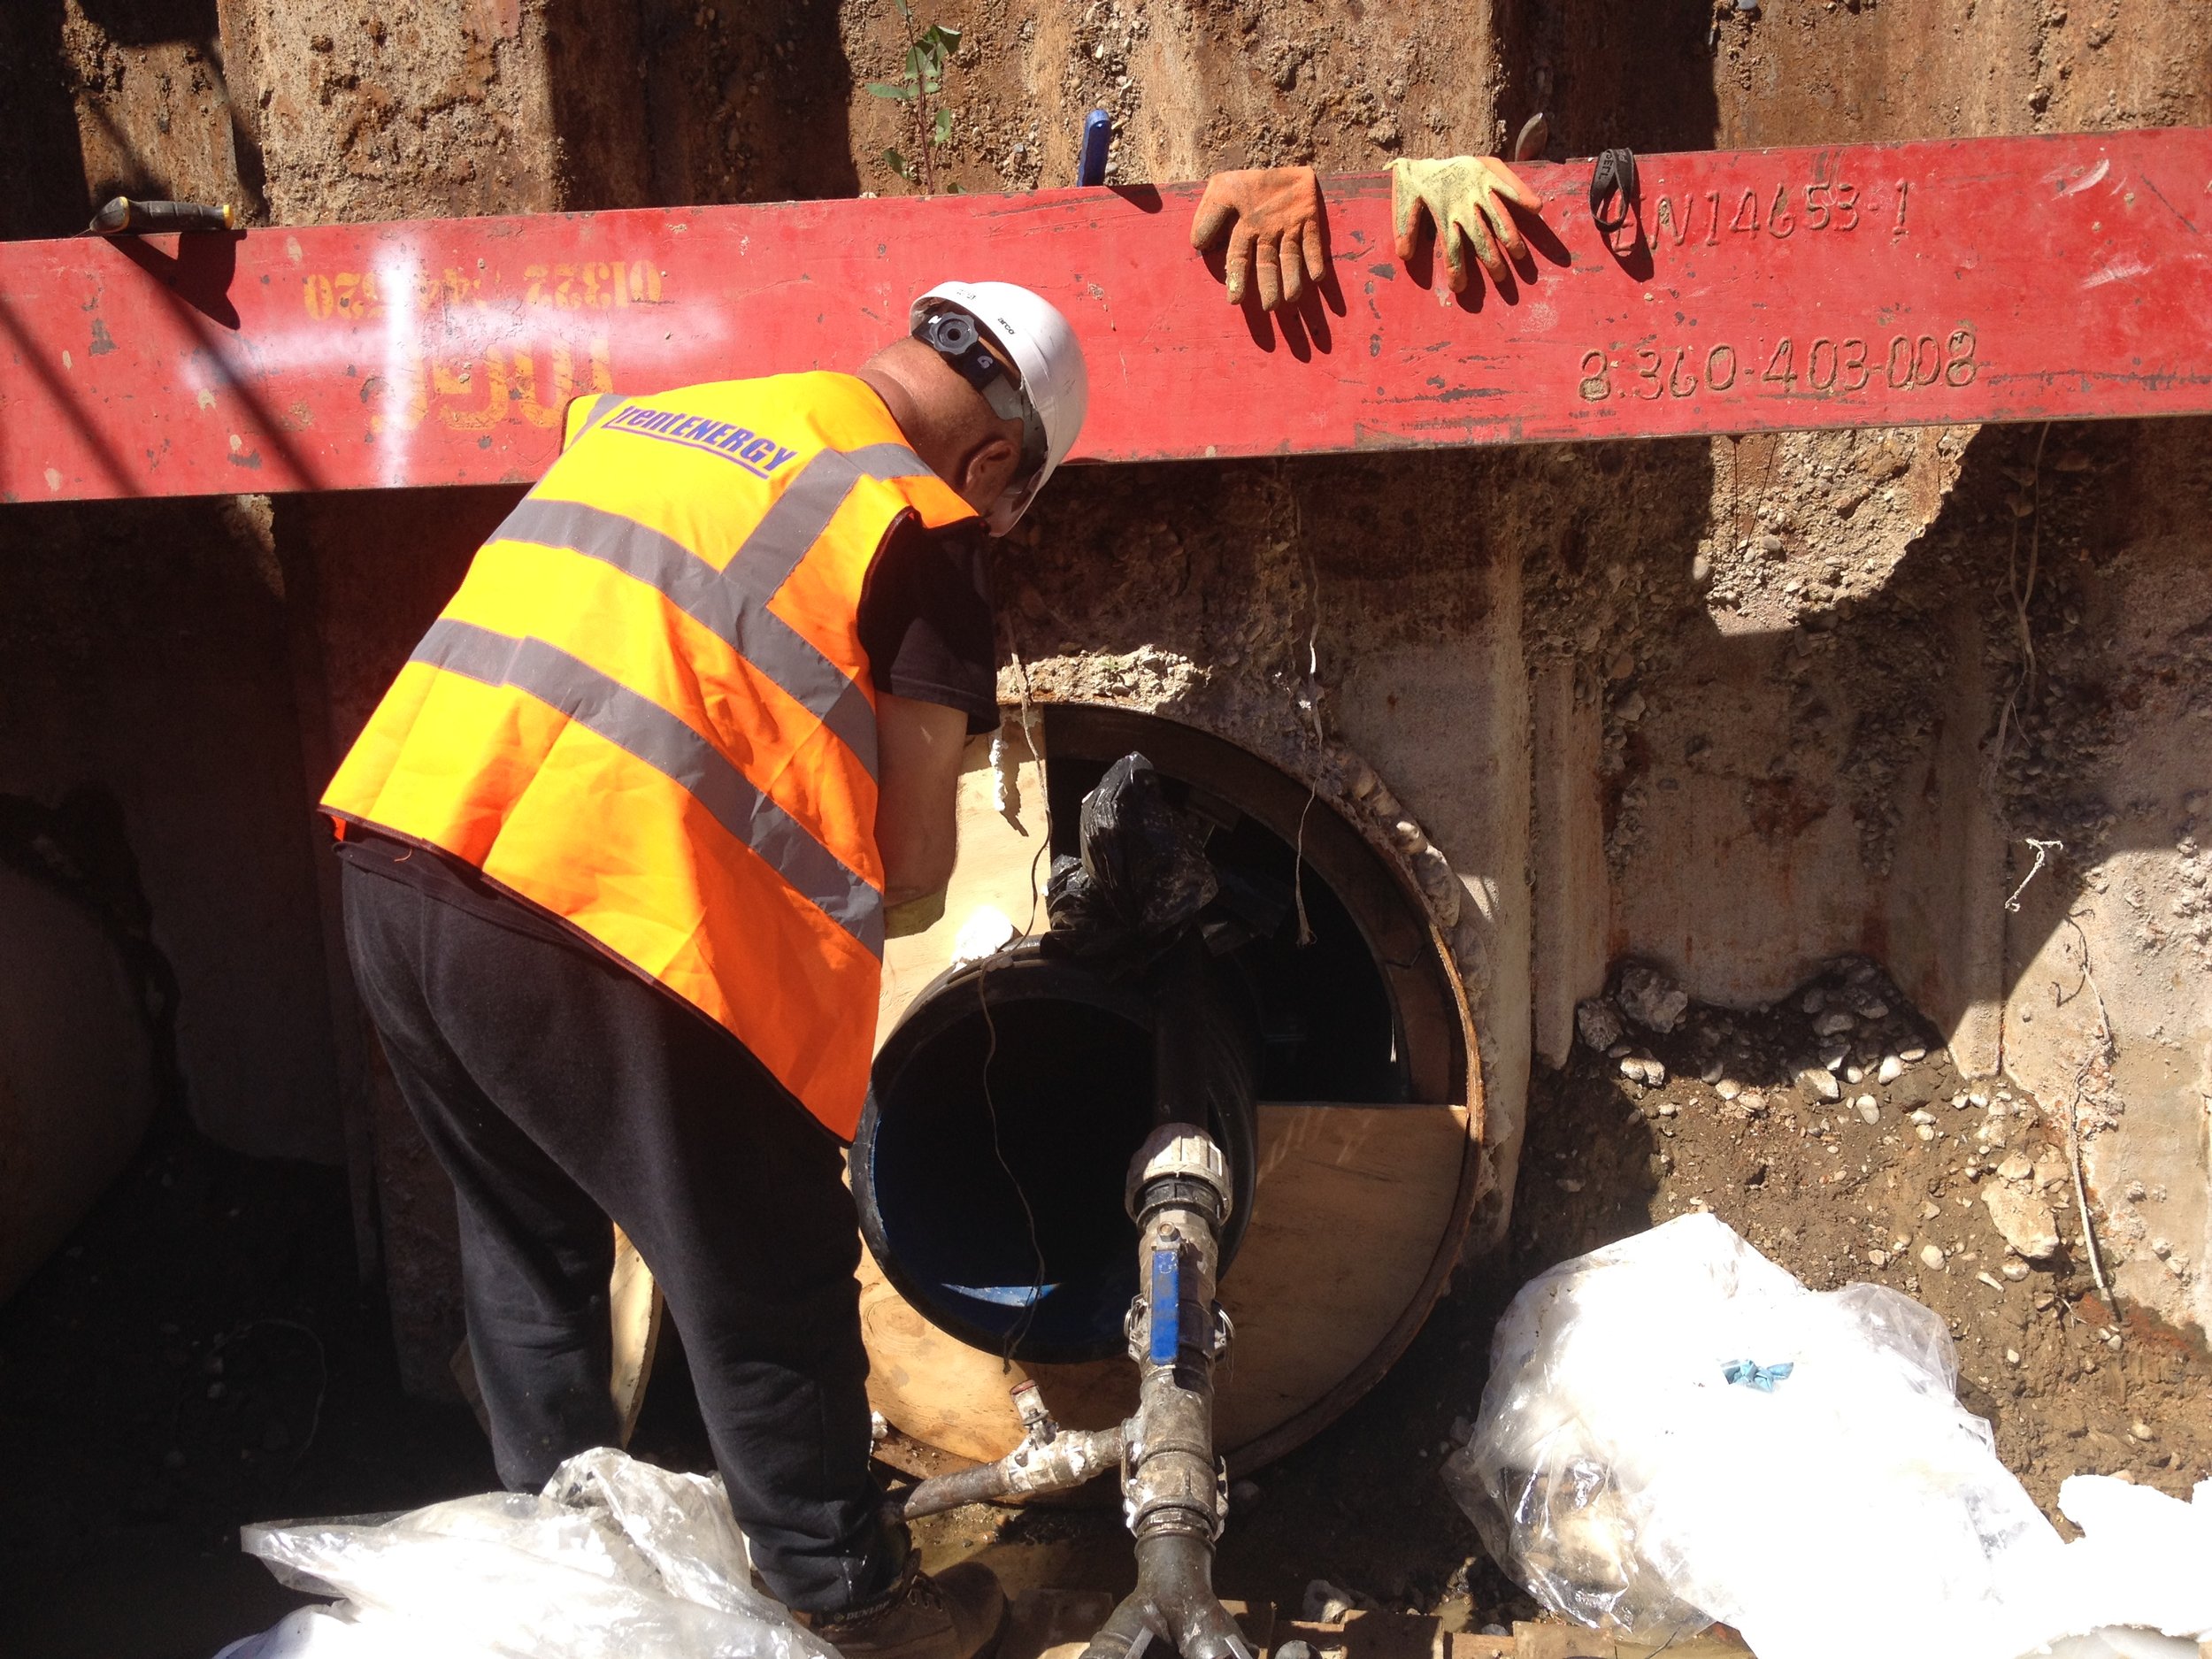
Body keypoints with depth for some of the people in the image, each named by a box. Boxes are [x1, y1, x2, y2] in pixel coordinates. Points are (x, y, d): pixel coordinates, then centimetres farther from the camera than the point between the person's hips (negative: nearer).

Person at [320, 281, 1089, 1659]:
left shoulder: (643, 422, 19)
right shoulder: (919, 532, -1)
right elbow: (912, 867, -3)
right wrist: (856, 902, 19)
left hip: (398, 846, 8)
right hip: (599, 928, -7)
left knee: (529, 1238, 26)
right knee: (765, 1286, 12)